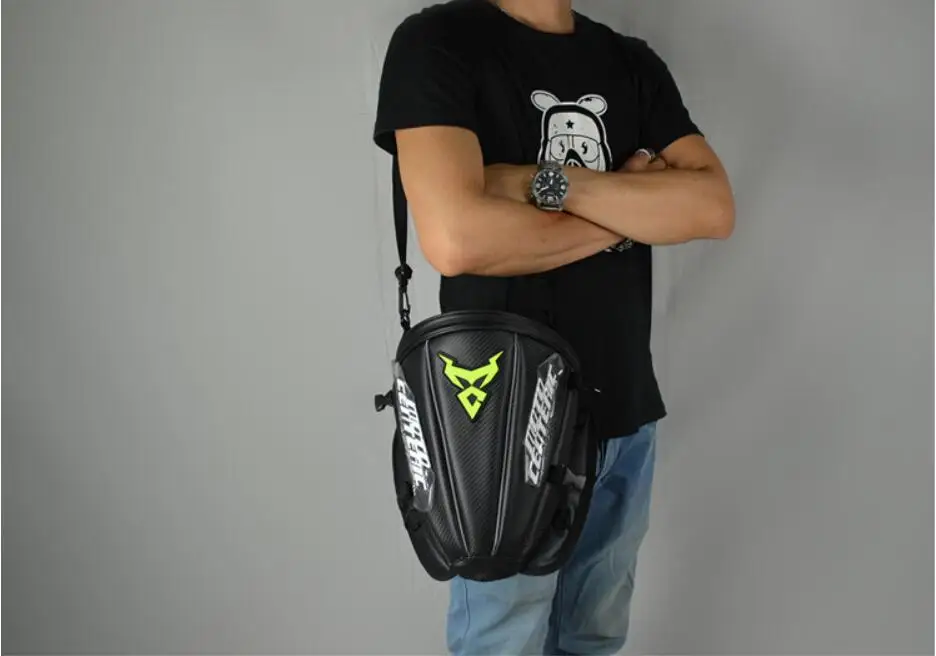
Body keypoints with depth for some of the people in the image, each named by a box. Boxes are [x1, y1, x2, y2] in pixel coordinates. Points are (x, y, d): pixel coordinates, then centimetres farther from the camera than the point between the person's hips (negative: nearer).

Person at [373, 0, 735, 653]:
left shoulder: (634, 64, 10)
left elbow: (715, 208, -5)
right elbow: (455, 239, -23)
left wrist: (549, 182, -16)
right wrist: (628, 212, -9)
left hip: (626, 410, 5)